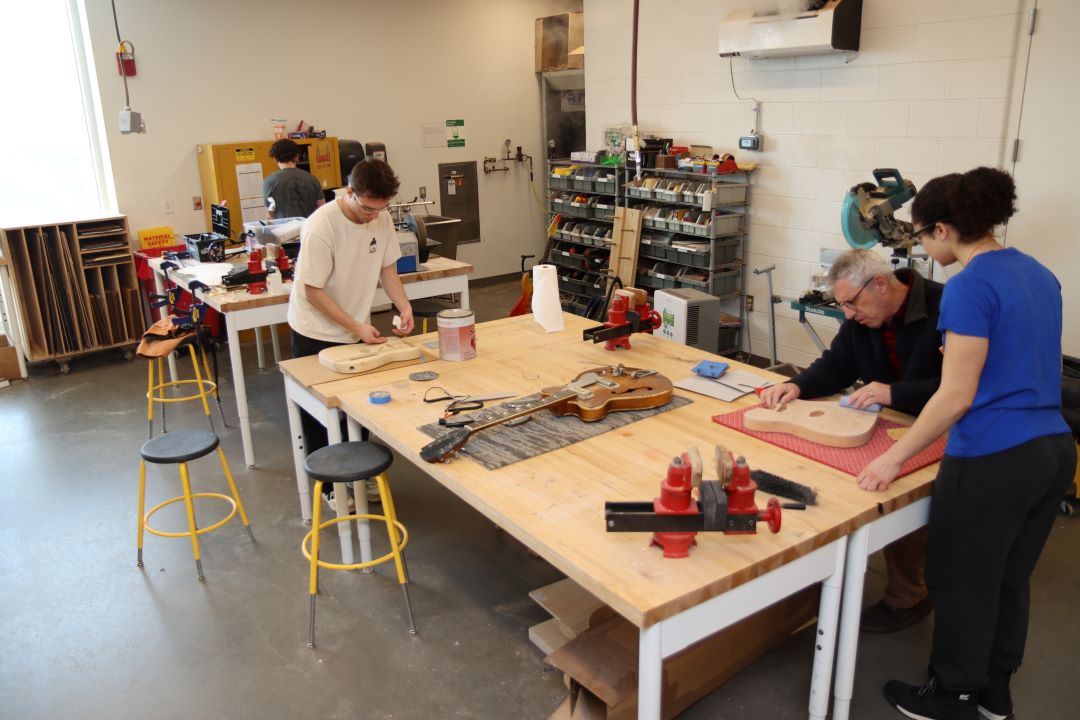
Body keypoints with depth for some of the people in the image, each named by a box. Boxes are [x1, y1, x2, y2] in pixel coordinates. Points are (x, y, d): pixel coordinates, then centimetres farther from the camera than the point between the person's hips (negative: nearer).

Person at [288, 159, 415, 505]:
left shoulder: (381, 218, -8)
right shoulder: (321, 226, -26)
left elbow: (387, 267, 3)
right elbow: (313, 292, -22)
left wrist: (404, 306, -13)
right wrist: (356, 327, -25)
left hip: (357, 329, 6)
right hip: (316, 334, -5)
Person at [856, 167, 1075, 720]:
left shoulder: (969, 286, -17)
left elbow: (956, 395, -20)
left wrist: (893, 458, -14)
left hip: (993, 461, -9)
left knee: (962, 584, 10)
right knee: (1010, 579, 21)